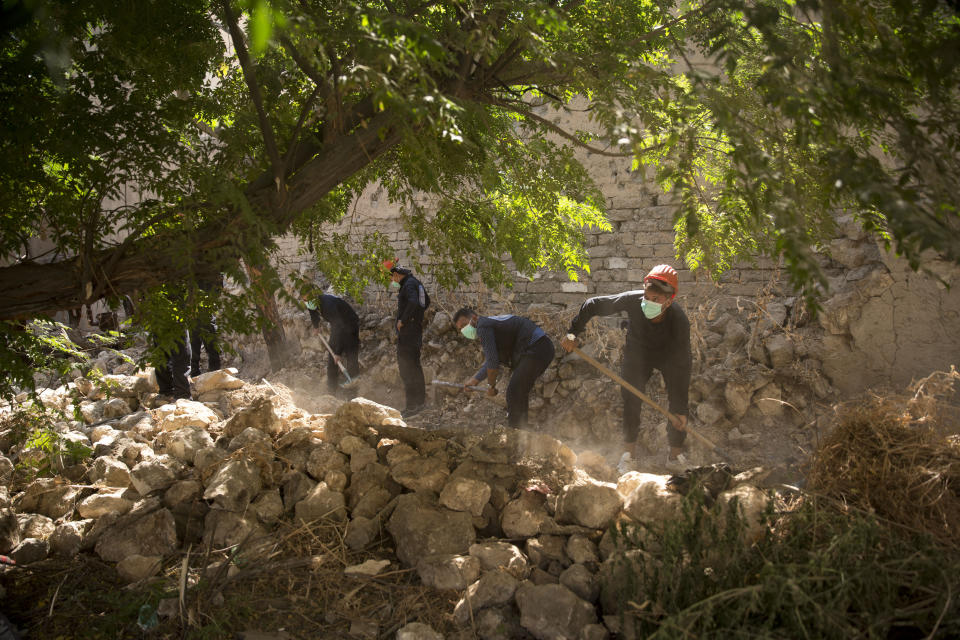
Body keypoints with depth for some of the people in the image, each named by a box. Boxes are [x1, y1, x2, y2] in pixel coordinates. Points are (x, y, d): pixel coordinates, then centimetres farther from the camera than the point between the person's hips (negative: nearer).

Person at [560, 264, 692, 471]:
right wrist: (573, 332, -26)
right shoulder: (632, 300, -35)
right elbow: (592, 305, -19)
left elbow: (681, 365, -35)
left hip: (670, 356, -2)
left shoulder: (679, 321, -38)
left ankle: (676, 454, 2)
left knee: (678, 398, -12)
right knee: (631, 396, -6)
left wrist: (681, 409, -34)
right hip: (638, 352, 2)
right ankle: (629, 449, 7)